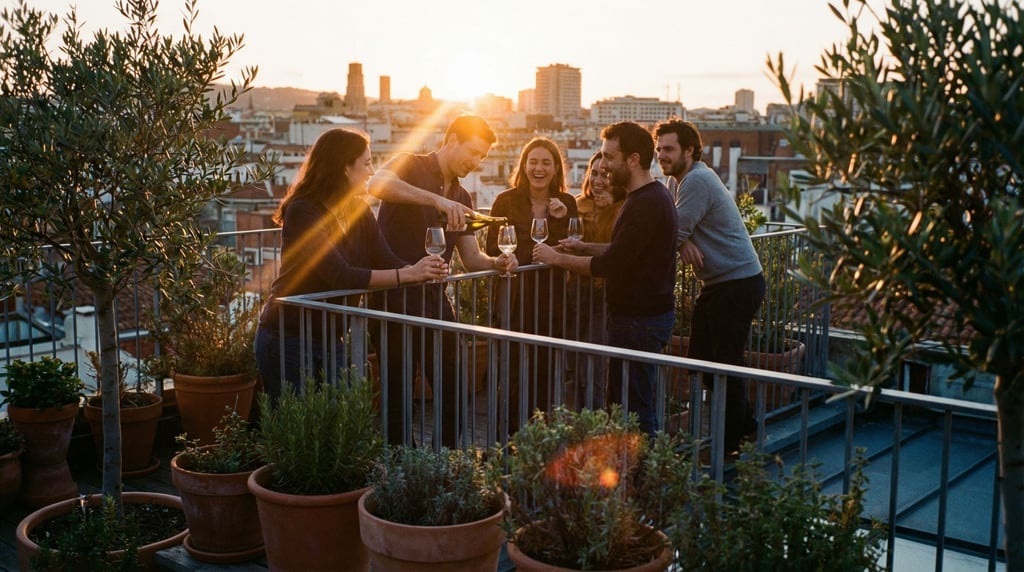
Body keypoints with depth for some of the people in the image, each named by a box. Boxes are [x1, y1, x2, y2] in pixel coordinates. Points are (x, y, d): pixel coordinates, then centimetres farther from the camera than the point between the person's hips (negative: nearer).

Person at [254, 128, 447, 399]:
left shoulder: (359, 209, 4)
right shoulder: (303, 212, -20)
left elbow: (386, 261, -5)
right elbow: (341, 276, -29)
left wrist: (424, 270, -25)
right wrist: (408, 274, -30)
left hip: (330, 339, 7)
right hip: (288, 339, -7)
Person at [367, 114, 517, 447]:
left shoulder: (462, 198, 15)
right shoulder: (411, 167, -6)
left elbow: (472, 258, 12)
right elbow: (377, 184, -30)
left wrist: (496, 263, -10)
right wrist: (437, 199, -38)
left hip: (434, 298, 7)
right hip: (395, 297, -7)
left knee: (453, 392, 10)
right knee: (397, 396, 0)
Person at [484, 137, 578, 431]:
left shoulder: (567, 204, 6)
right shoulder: (506, 200, 1)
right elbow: (491, 247, 1)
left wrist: (562, 219, -10)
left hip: (552, 298, 2)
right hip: (515, 296, -2)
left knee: (545, 371, 8)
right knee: (514, 370, -2)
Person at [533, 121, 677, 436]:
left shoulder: (645, 204, -20)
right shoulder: (651, 195, 14)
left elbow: (610, 266, -22)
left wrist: (558, 258, -11)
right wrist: (583, 247, 10)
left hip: (639, 319, -11)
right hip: (640, 313, 11)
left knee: (633, 409, -6)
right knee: (621, 402, 16)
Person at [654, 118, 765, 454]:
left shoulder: (697, 180, -18)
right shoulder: (695, 178, 14)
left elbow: (675, 232, -23)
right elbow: (682, 233, 9)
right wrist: (685, 241, -12)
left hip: (737, 284, -10)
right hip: (718, 284, 10)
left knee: (726, 364, -2)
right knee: (700, 359, 14)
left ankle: (730, 444, 11)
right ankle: (744, 424, 27)